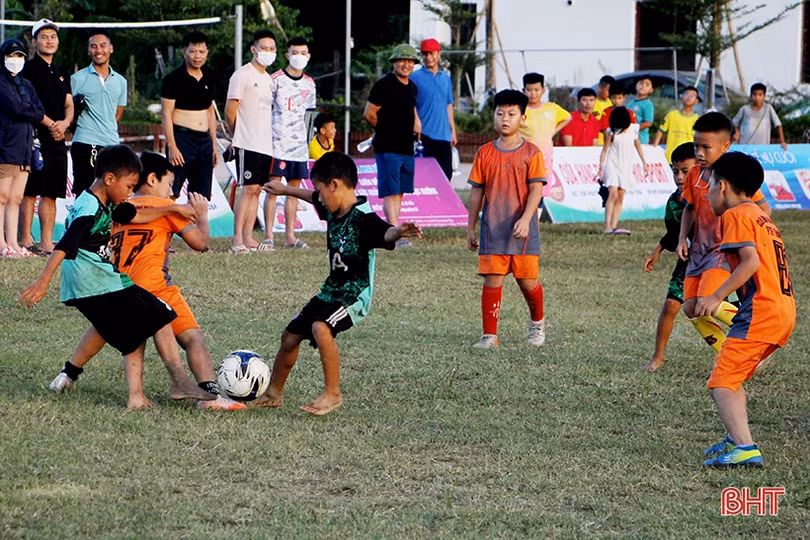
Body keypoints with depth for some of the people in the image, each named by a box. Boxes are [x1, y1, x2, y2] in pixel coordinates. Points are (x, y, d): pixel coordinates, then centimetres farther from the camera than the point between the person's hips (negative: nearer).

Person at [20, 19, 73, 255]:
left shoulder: (61, 74, 20)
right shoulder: (28, 69, -2)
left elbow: (69, 105, 17)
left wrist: (64, 123, -4)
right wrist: (51, 124, -13)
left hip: (57, 139, 7)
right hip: (35, 137, -7)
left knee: (51, 192, 5)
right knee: (30, 191, -7)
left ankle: (47, 242, 7)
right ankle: (26, 241, -6)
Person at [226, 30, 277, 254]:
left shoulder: (268, 79, 17)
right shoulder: (242, 75, -7)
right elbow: (230, 111, -8)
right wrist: (239, 135, 2)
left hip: (265, 144, 8)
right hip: (248, 143, -8)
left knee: (257, 189, 7)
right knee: (248, 188, -12)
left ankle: (248, 237, 10)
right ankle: (237, 239, -11)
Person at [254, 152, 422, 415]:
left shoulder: (363, 218, -23)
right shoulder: (333, 210, 3)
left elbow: (385, 233, -43)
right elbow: (312, 198, 25)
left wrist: (398, 231, -66)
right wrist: (284, 190, 42)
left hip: (355, 294, -10)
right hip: (331, 291, 10)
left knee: (321, 327, -33)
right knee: (291, 334, 16)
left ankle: (332, 394, -20)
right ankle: (274, 393, 37)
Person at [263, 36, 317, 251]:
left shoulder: (309, 84, 12)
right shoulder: (276, 80, -6)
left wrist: (306, 139, 17)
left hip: (299, 144, 6)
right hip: (278, 143, -6)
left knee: (294, 189, 7)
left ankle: (290, 236, 12)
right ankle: (268, 237, -8)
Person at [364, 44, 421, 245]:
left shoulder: (412, 87, 14)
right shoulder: (384, 85, -10)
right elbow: (369, 113, -9)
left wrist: (416, 119, 11)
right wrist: (386, 131, 3)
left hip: (407, 148, 8)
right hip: (388, 149, -8)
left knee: (400, 192, 9)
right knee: (391, 192, -11)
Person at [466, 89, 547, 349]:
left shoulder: (531, 153, -2)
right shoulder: (485, 153, 6)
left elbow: (536, 189, -8)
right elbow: (476, 191, 10)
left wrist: (525, 220, -21)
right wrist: (470, 227, 10)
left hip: (522, 229, -2)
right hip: (492, 229, 2)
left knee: (527, 281, 5)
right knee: (492, 280, -4)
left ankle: (537, 323, 32)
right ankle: (490, 335, 1)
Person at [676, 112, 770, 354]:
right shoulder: (695, 175, 5)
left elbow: (764, 210, -7)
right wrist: (683, 238, 9)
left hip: (725, 250, -7)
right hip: (699, 250, 7)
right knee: (691, 308, -1)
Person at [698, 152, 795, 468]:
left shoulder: (736, 215, -4)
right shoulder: (761, 217, 24)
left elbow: (751, 261, -17)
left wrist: (717, 297, -15)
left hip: (761, 311, -10)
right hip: (785, 309, 10)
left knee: (721, 382, -12)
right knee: (730, 376, 22)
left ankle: (745, 448, -25)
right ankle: (736, 439, 20)